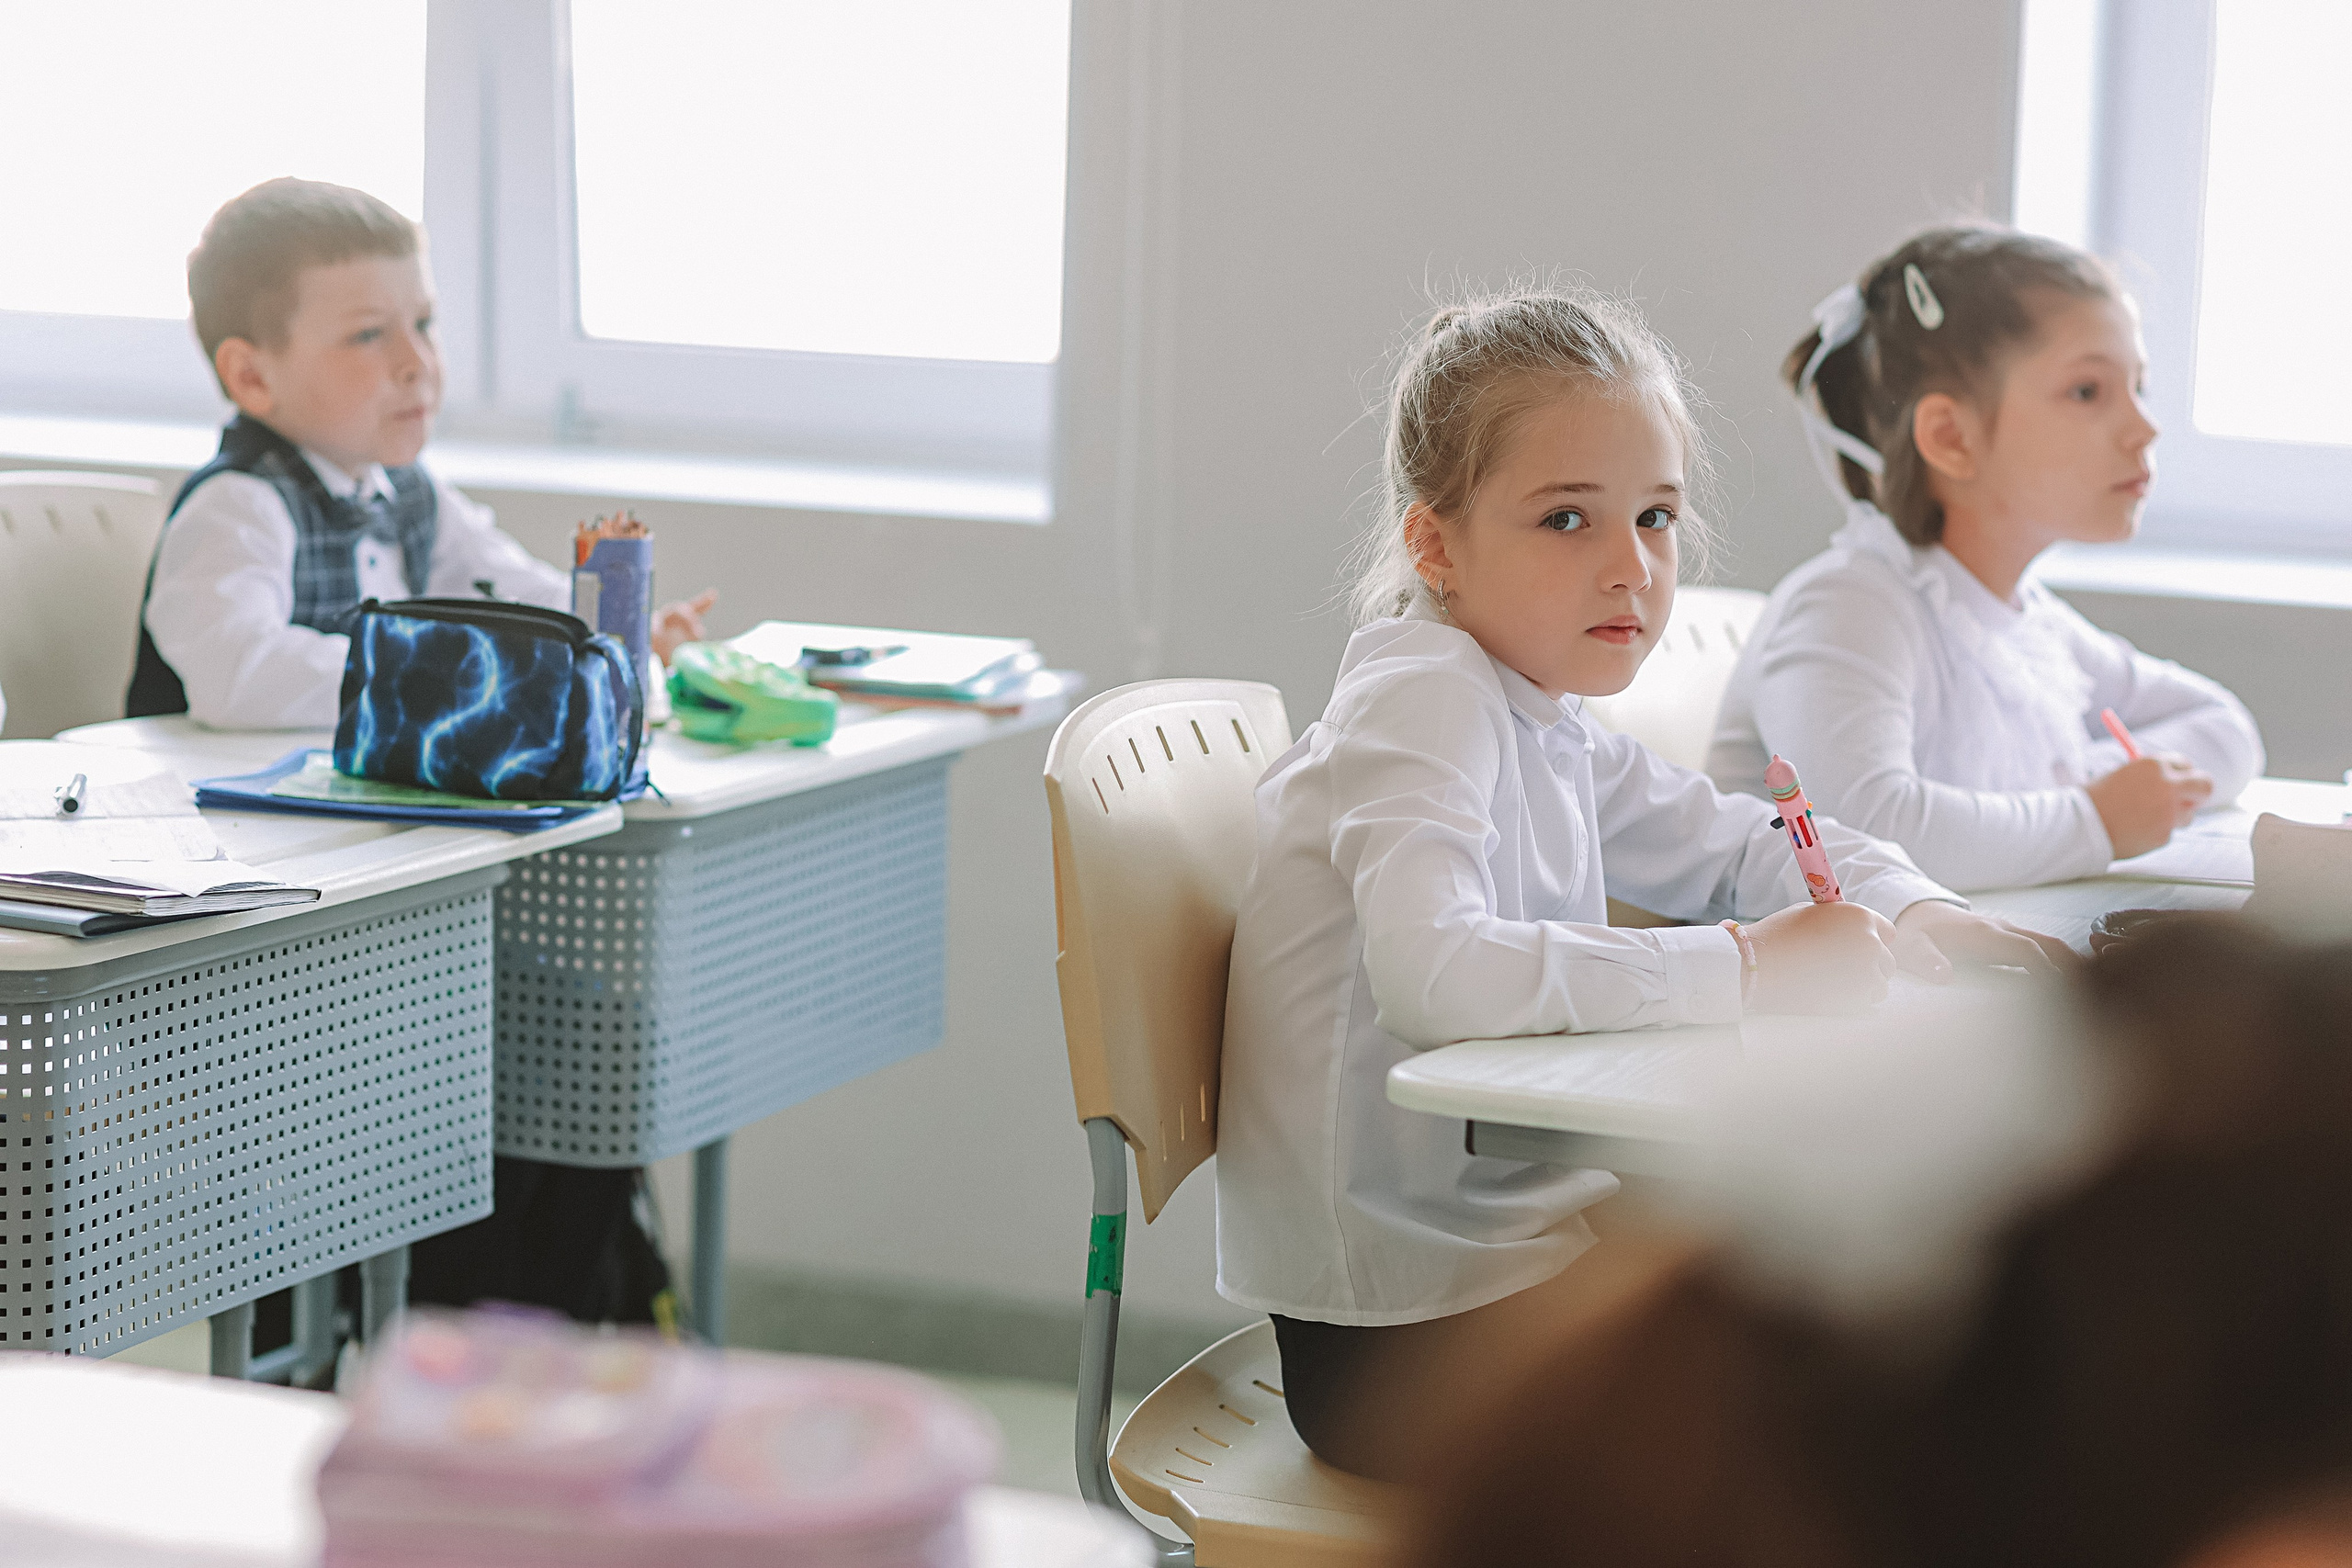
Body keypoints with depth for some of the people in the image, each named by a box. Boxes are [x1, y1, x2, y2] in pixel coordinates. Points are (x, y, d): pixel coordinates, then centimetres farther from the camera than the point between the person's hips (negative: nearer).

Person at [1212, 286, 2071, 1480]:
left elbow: (1737, 843, 22)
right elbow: (1429, 969, -34)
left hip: (1510, 1236, 9)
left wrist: (1913, 918, 1)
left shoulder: (1543, 723, 8)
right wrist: (1748, 970, -29)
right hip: (1395, 1337, -9)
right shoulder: (1424, 698, -18)